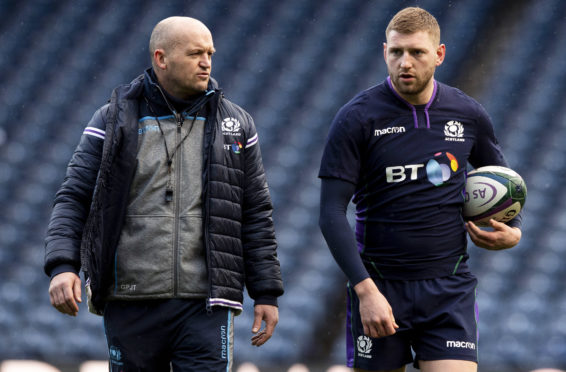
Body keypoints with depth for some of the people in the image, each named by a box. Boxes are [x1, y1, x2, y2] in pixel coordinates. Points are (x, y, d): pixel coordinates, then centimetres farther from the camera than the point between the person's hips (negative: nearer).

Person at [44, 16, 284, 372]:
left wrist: (267, 294, 6)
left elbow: (256, 215, 10)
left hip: (204, 304, 0)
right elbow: (73, 200, 1)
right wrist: (62, 266, -15)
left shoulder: (235, 125, 8)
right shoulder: (113, 122, 4)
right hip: (131, 303, 0)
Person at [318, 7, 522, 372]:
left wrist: (513, 231, 0)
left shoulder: (469, 115, 4)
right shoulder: (356, 119, -6)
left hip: (449, 288, 2)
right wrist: (365, 289, -19)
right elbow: (332, 214, -9)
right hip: (380, 286, -1)